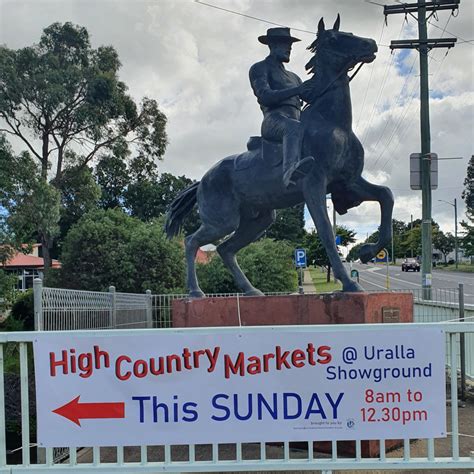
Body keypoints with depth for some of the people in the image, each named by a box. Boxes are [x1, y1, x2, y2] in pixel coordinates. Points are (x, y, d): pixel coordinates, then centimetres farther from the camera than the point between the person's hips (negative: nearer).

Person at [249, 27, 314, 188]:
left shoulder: (293, 77, 36)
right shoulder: (259, 68, 14)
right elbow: (265, 97, -5)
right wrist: (295, 90, -16)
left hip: (297, 120, 8)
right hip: (274, 119, -8)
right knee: (294, 127, -42)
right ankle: (290, 171, -68)